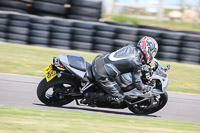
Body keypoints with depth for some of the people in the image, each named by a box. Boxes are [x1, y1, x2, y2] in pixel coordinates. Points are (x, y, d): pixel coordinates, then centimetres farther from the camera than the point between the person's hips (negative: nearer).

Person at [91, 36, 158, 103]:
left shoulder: (130, 47, 7)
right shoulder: (136, 63, -13)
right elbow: (137, 81, -2)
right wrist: (145, 89, 17)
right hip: (102, 74, -8)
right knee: (119, 97, 2)